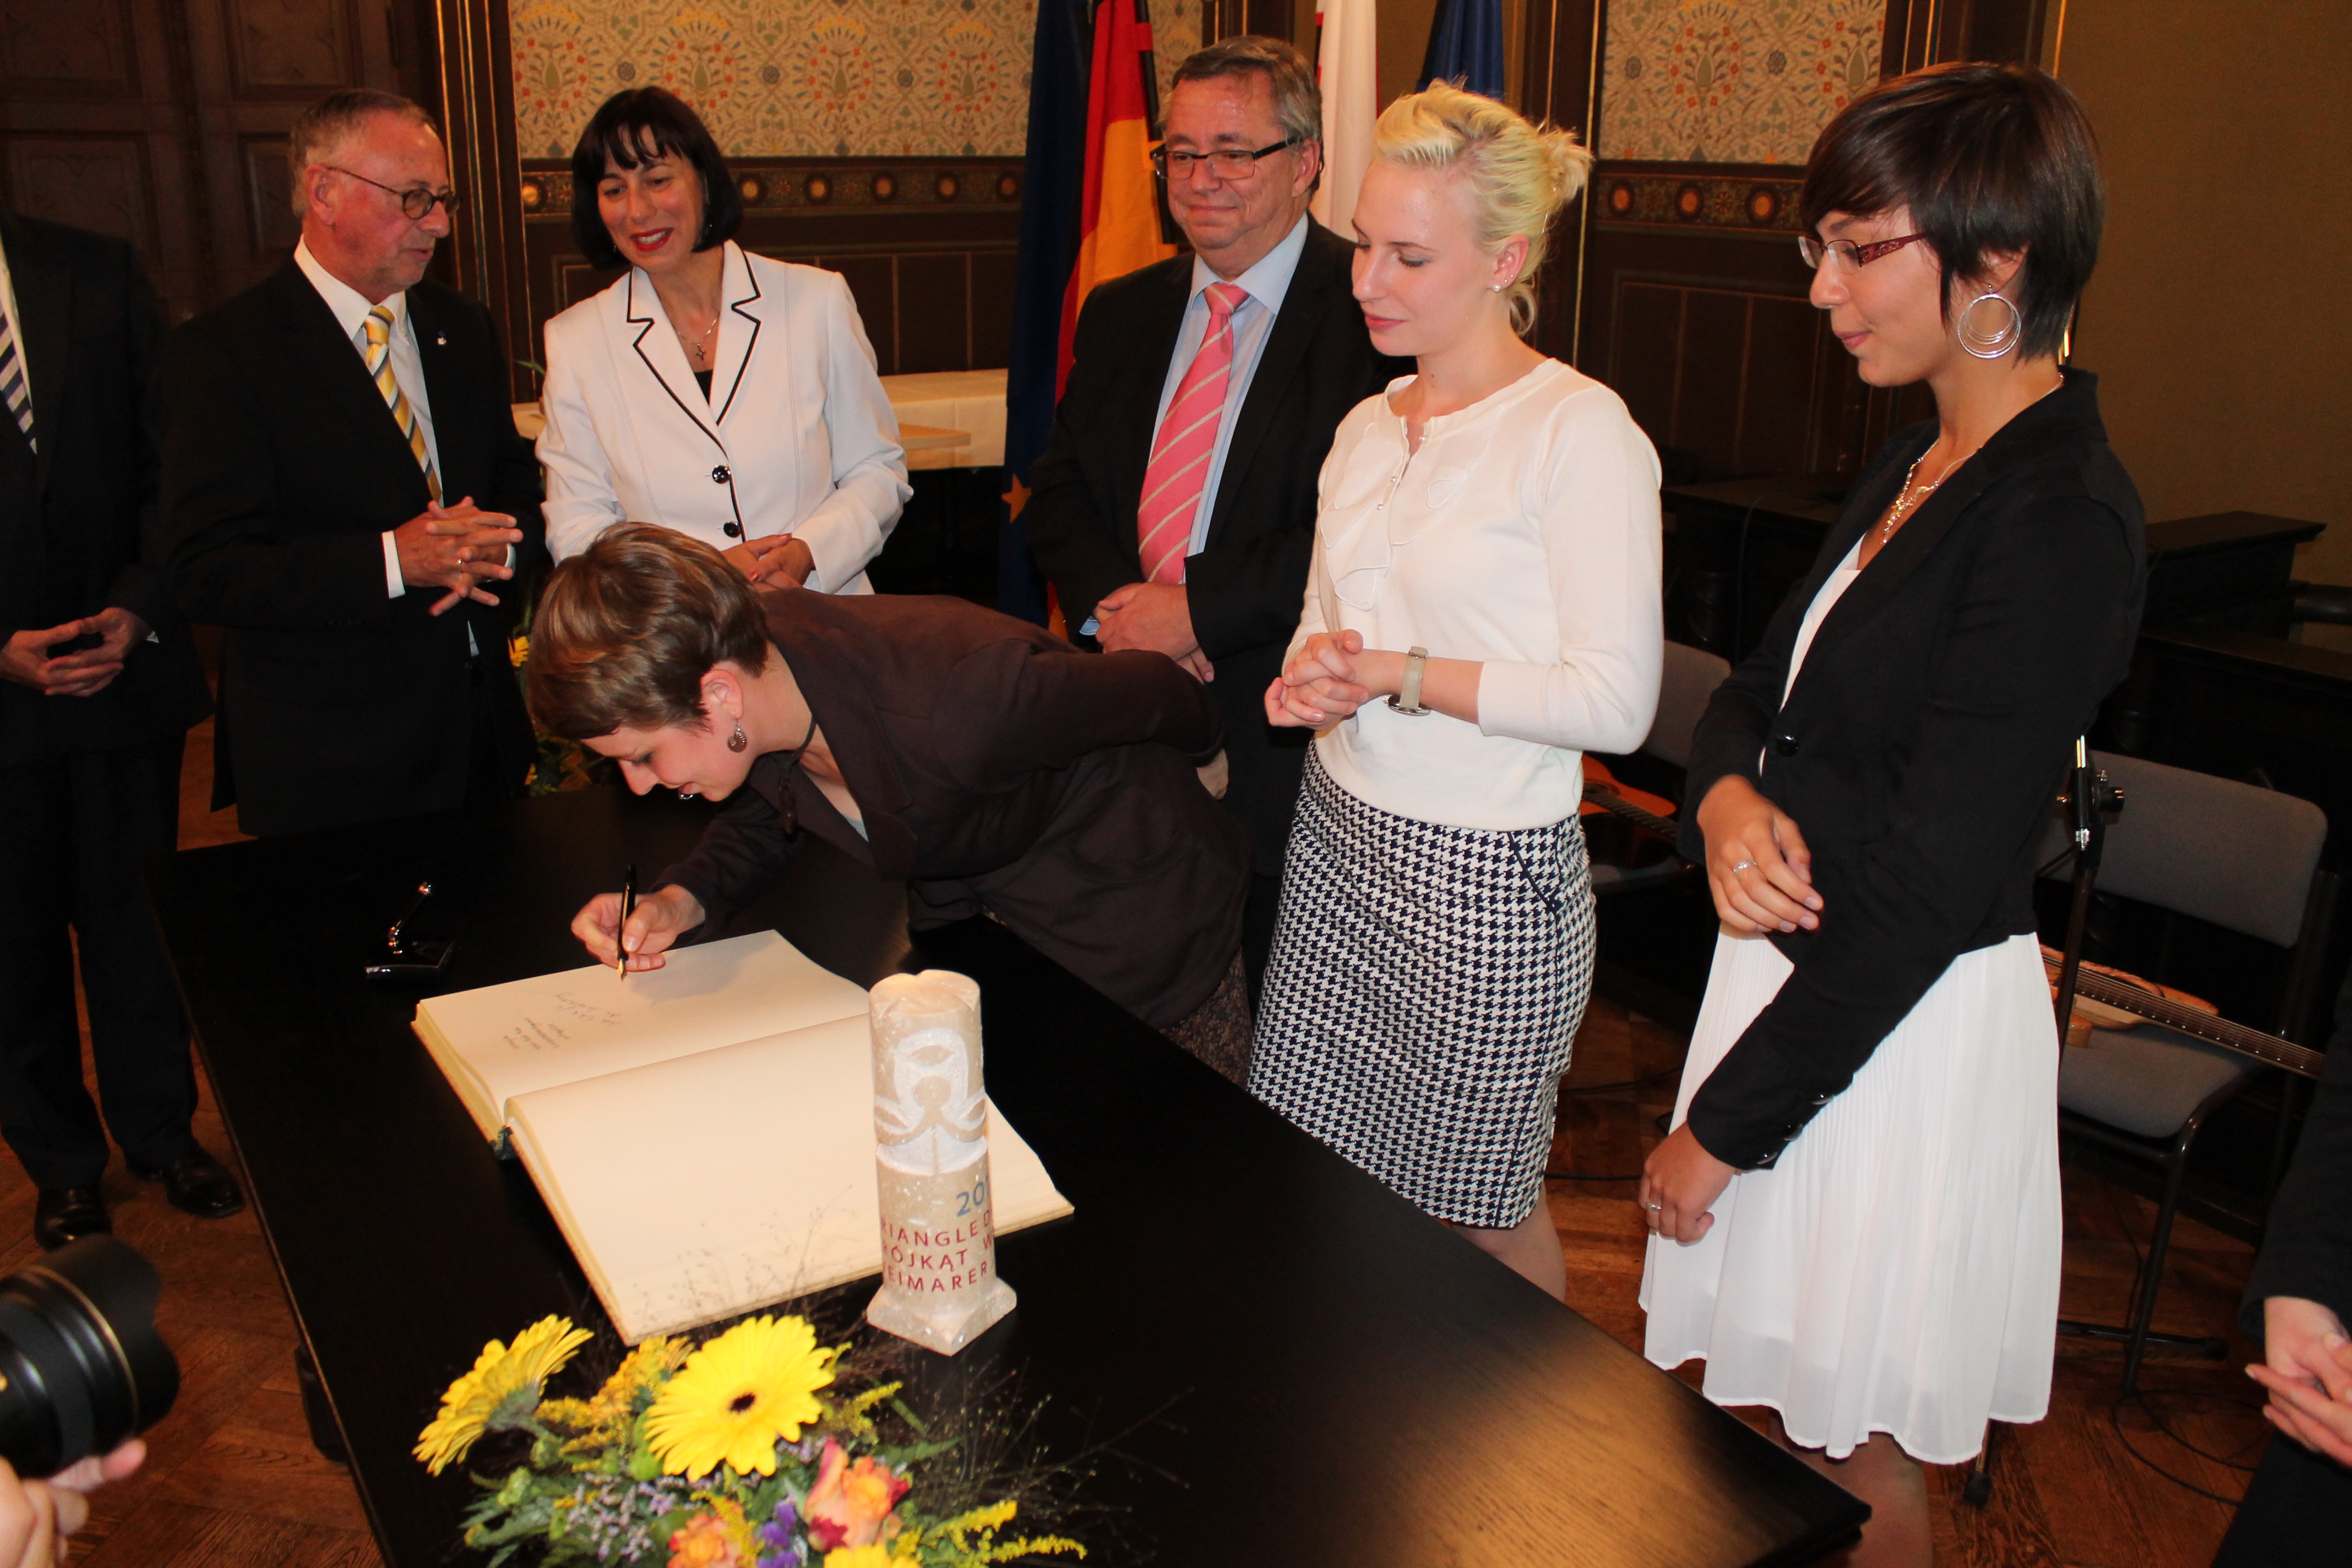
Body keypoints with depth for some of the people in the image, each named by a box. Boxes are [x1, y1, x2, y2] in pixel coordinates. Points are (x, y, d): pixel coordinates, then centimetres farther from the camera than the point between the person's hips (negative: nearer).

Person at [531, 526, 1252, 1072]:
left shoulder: (960, 711, -43)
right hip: (961, 911, 6)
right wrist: (682, 901, -16)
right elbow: (764, 813, 4)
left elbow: (1152, 693, -23)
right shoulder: (752, 653, -19)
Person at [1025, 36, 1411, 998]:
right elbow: (1058, 488, 12)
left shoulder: (1370, 313, -8)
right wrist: (1111, 599, -8)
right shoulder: (1120, 314, 14)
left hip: (1286, 741, -5)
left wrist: (1200, 605, -18)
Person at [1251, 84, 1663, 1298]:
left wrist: (1406, 675, -19)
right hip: (1338, 836, 7)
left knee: (1480, 1207, 10)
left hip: (1485, 877, -7)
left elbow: (1615, 700, -18)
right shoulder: (1367, 429, 9)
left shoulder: (1580, 432, -14)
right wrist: (1307, 676, -4)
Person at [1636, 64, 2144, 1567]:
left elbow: (1924, 889, -23)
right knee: (1761, 1414, 20)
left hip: (1906, 1028, -8)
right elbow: (1757, 690, 12)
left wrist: (1720, 1126, -16)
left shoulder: (2062, 520, -21)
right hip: (1803, 968, 8)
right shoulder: (1914, 465, 7)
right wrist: (1730, 800, -12)